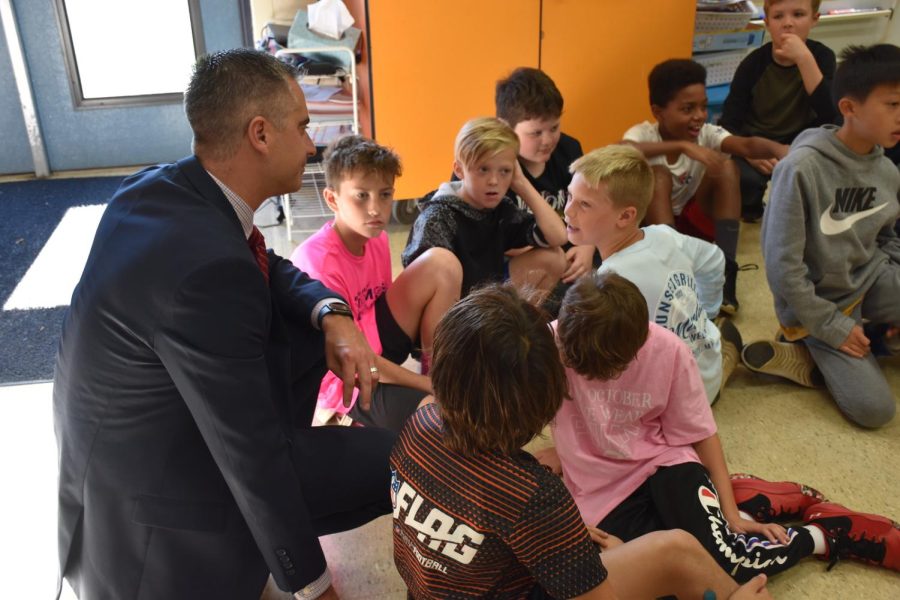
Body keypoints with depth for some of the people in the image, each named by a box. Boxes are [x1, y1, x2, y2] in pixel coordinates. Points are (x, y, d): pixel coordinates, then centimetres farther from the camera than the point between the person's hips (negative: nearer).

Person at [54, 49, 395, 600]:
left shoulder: (164, 187, -6)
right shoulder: (206, 266, -33)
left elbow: (269, 268, 10)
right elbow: (251, 448, -26)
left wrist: (333, 315, -11)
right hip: (156, 503, -8)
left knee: (312, 320, 10)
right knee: (399, 460, -7)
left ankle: (284, 463, 18)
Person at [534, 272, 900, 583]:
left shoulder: (666, 351, -16)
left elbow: (701, 433, -3)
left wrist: (730, 512, -4)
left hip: (663, 462, 0)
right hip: (599, 490, 1)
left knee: (721, 560, -24)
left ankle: (821, 533, 4)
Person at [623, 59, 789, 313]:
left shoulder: (706, 133, -11)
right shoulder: (644, 133, -18)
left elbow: (746, 145, -32)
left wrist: (778, 149, -55)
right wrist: (682, 146, -52)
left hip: (691, 220, 3)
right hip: (650, 223, -3)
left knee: (726, 166, -22)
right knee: (659, 175, -31)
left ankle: (725, 272, -26)